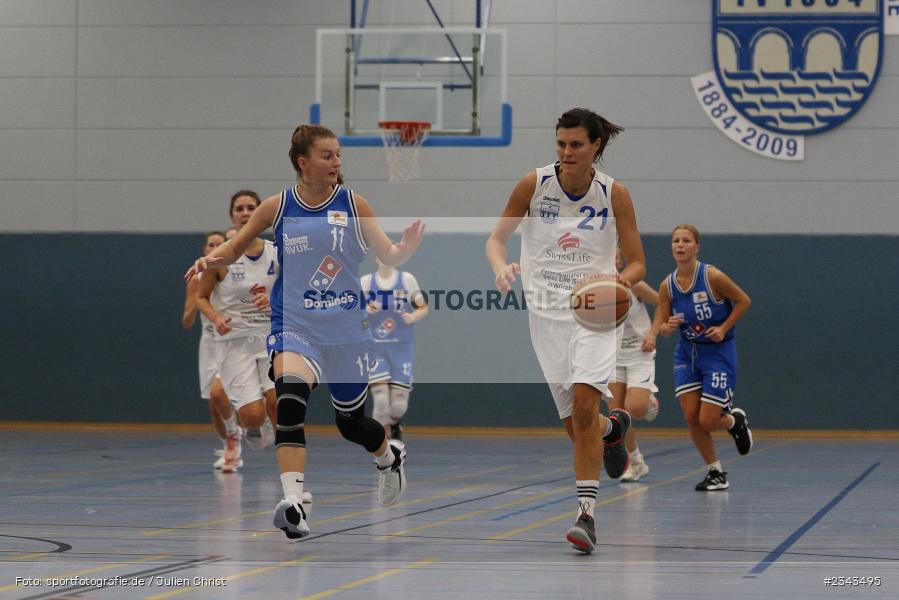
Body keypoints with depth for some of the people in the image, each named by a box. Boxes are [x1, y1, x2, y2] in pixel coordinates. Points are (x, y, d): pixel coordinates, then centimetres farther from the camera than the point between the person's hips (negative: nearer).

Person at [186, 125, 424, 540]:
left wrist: (407, 247, -28)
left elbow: (389, 256, -6)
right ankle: (292, 504, -35)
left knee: (351, 421, 16)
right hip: (294, 325, -1)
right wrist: (210, 259, -13)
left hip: (347, 330, 1)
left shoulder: (352, 204, -2)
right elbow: (235, 248, 8)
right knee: (290, 400, -30)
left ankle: (389, 458, 52)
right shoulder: (277, 207, -2)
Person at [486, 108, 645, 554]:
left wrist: (621, 280, -24)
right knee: (574, 423, 6)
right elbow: (496, 239, 2)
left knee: (583, 403, -23)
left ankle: (586, 513, -20)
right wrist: (501, 266, -20)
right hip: (546, 311, 2)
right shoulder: (534, 184, -5)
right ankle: (613, 426, 44)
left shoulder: (614, 194, -7)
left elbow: (637, 264, -2)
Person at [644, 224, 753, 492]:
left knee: (707, 420, -8)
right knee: (691, 416, -4)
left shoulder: (712, 276, -18)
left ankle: (735, 420, 28)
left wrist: (723, 329, -14)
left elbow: (744, 301, -6)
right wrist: (666, 328, -24)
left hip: (718, 352, -4)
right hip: (687, 352, 4)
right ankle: (716, 472, 13)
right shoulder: (667, 286, -6)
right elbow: (661, 324, 0)